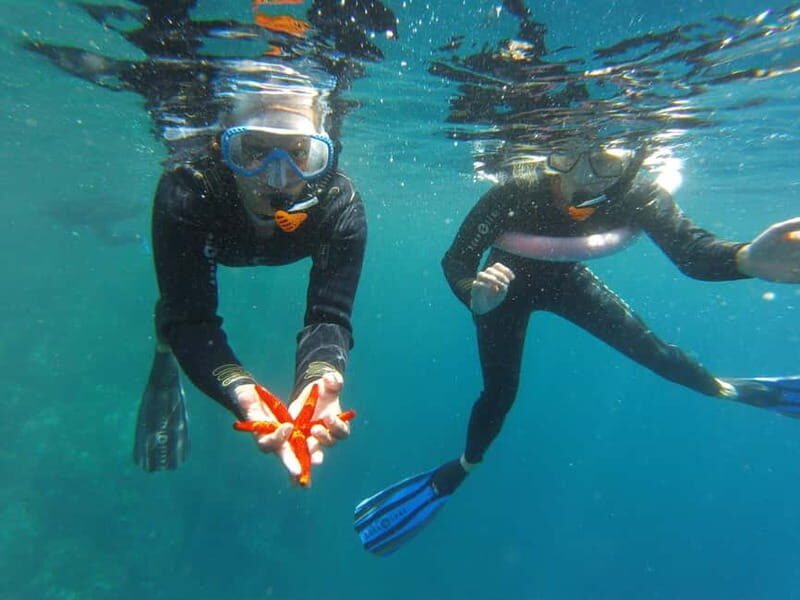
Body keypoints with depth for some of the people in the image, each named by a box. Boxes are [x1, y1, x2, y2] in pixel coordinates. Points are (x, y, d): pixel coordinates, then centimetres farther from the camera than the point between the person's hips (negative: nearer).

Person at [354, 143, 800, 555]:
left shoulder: (641, 198, -31)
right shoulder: (513, 197, -39)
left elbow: (694, 254, -25)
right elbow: (456, 260, -31)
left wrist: (747, 259, -47)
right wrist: (475, 296, -53)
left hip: (565, 279, 3)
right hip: (508, 287, -2)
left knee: (645, 343, 8)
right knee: (501, 391, 2)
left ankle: (722, 388, 42)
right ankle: (464, 467, 31)